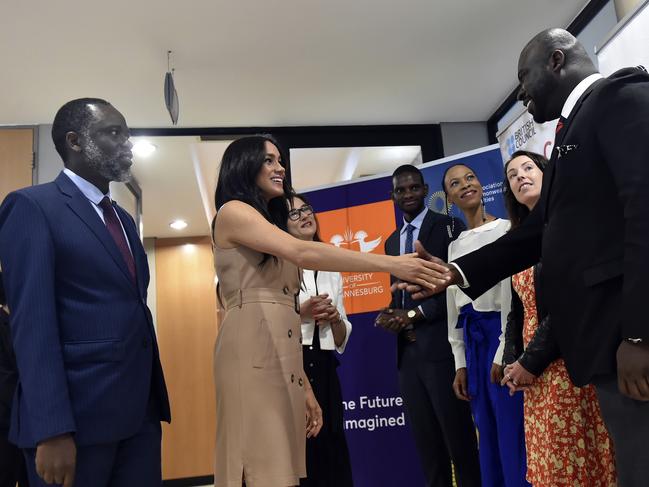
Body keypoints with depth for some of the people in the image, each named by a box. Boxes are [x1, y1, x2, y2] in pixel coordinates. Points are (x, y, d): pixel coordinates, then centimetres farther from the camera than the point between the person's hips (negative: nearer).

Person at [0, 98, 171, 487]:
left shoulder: (124, 219, 17)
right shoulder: (33, 207, -6)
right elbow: (33, 322, -14)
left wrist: (154, 397, 13)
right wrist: (52, 429, -19)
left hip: (141, 410, 7)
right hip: (77, 413, -7)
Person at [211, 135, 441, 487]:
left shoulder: (272, 225, 25)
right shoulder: (232, 212, 1)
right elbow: (302, 253, -15)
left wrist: (304, 386, 14)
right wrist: (390, 264, -15)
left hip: (282, 355, 8)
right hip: (253, 350, -8)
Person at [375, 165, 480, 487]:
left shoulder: (449, 227, -1)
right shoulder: (392, 242, 19)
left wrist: (415, 314, -12)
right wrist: (391, 315, -2)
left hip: (440, 346, -6)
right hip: (407, 351, 6)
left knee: (457, 434, 1)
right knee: (424, 439, 11)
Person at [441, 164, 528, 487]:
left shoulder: (506, 228, -3)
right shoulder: (455, 246, 15)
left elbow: (513, 289, -11)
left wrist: (504, 351, -14)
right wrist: (460, 362, 10)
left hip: (501, 332, -6)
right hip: (472, 340, 6)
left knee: (512, 429, -2)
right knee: (488, 432, 13)